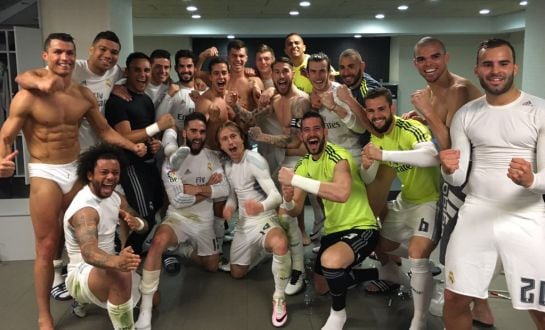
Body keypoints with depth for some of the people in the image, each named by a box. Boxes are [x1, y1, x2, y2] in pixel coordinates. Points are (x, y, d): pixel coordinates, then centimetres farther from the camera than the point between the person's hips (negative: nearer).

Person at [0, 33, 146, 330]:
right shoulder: (28, 97, -12)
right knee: (47, 247, 0)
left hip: (76, 171, 5)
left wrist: (132, 146, -1)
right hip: (44, 174, -5)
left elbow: (104, 130, 12)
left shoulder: (84, 95, 3)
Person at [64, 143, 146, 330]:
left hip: (106, 267, 9)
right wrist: (116, 262, -65)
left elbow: (144, 225, 5)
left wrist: (137, 223, -21)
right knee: (120, 274, -39)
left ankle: (85, 299, 26)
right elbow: (89, 253, -43)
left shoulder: (116, 198, 0)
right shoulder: (84, 209, -27)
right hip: (82, 273, -9)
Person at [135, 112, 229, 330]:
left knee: (212, 266, 12)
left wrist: (193, 189, -18)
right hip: (178, 218, -5)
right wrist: (207, 187, -12)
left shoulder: (212, 158, 3)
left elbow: (224, 190, -11)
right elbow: (177, 200, -18)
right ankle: (146, 308, -30)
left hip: (205, 221, 5)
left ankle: (185, 249, 42)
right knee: (158, 242, -37)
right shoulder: (172, 160, -10)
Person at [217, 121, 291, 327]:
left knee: (280, 243, -42)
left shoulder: (254, 160, -18)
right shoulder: (228, 165, 5)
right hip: (243, 223, 7)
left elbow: (275, 195, -27)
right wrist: (230, 206, -6)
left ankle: (279, 298, -21)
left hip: (265, 219, -7)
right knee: (237, 273, 14)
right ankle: (258, 252, 43)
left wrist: (261, 207, -50)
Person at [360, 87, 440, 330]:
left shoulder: (411, 129, -26)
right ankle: (423, 261, 44)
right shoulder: (374, 138, -2)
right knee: (381, 247, 18)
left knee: (417, 255, -25)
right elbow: (369, 181, 3)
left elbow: (431, 157, -47)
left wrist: (383, 154, -46)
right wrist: (367, 165, -20)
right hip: (405, 200, 8)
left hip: (431, 200, -8)